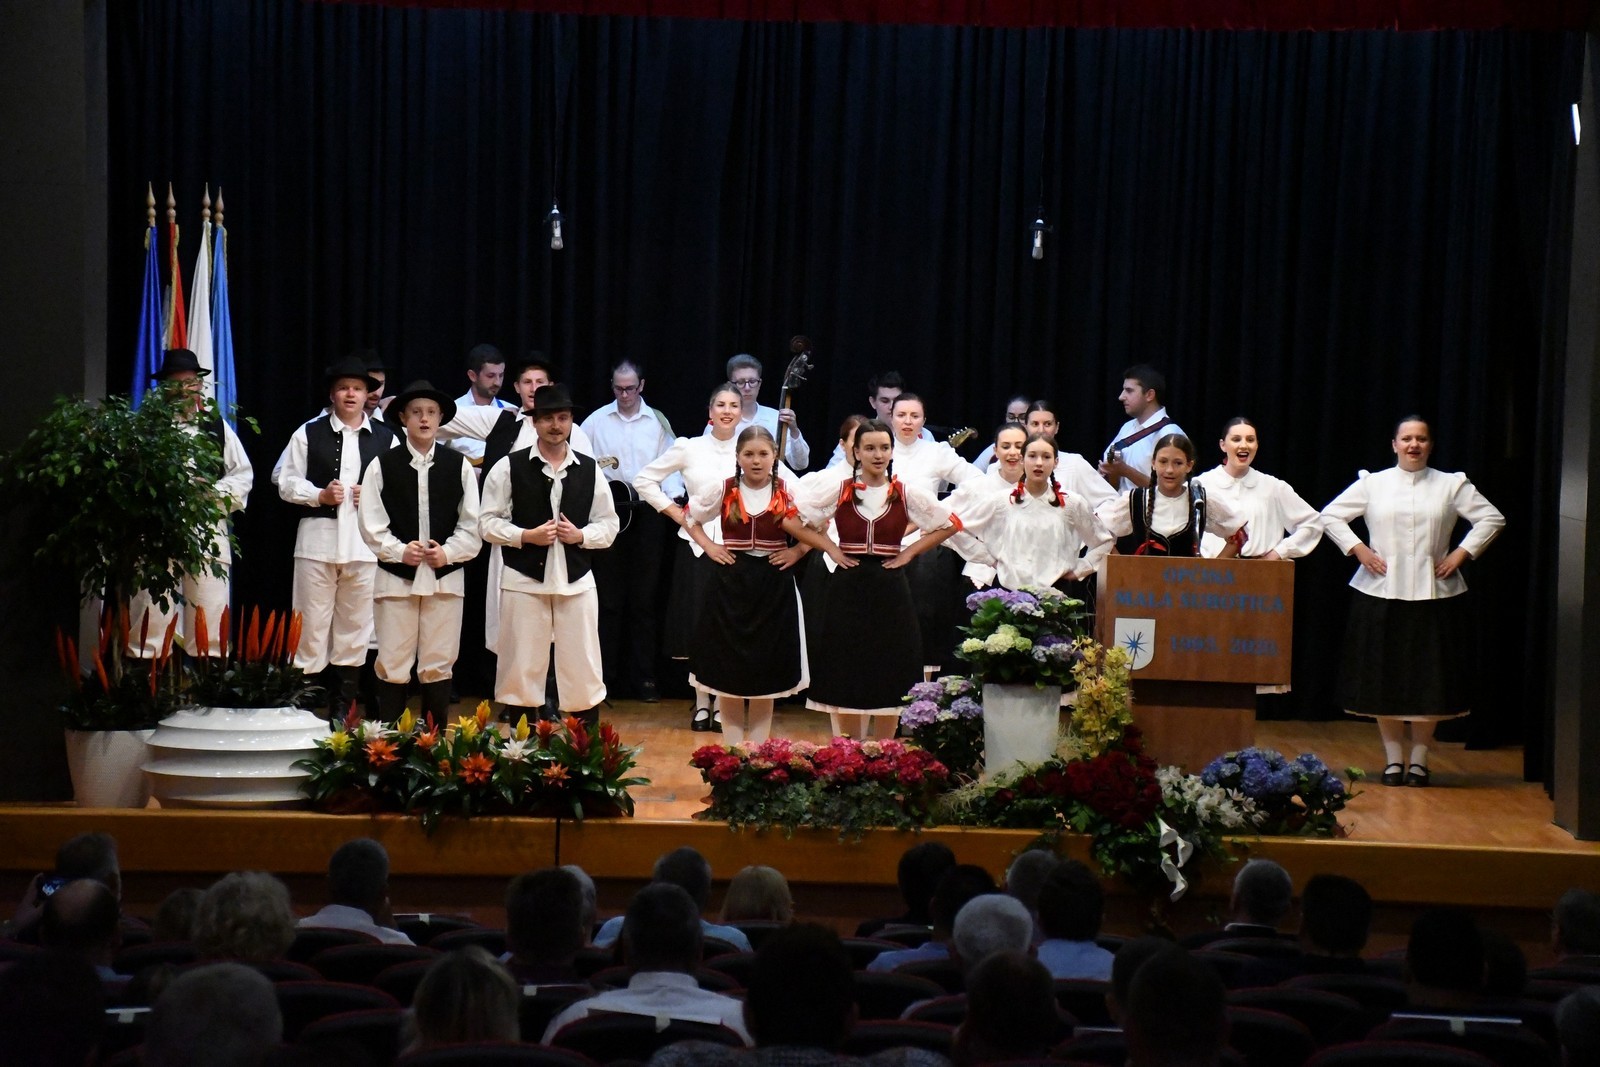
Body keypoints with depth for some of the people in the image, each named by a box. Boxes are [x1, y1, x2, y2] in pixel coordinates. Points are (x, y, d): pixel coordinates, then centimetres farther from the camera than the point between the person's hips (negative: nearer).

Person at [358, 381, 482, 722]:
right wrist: (400, 551, -12)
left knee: (439, 665, 5)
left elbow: (472, 525, 5)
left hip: (445, 576, 1)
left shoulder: (459, 466, 5)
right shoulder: (382, 466, 2)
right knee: (393, 665, 1)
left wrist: (448, 553, -9)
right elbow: (371, 524, 0)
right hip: (395, 577, -1)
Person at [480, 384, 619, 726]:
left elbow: (609, 525, 10)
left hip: (576, 581, 2)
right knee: (522, 669, 4)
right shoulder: (510, 467, -1)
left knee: (583, 671, 5)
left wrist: (580, 535, -9)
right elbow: (489, 522, -1)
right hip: (524, 581, -2)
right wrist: (526, 535, -14)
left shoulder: (589, 470, 6)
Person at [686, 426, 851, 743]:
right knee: (727, 670, 0)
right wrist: (708, 546, 2)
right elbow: (689, 516, 13)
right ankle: (733, 750, 8)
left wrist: (797, 552, -5)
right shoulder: (723, 490, 0)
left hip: (773, 587, 0)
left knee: (768, 670, 4)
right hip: (730, 584, 0)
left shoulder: (787, 493, 0)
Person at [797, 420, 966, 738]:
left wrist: (910, 552, 2)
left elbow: (949, 525, 10)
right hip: (848, 590, 0)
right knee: (846, 675, 1)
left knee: (890, 674, 2)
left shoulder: (908, 494, 2)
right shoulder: (837, 491, 1)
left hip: (890, 592, 0)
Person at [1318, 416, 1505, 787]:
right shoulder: (1372, 484, 7)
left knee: (1429, 679, 1)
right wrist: (1358, 549, -3)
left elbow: (1492, 518, 7)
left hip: (1434, 595, 0)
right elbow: (1330, 516, 9)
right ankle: (1393, 759, 11)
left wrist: (1462, 553, -3)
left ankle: (1418, 759, 10)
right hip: (1381, 594, 0)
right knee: (1384, 678, 2)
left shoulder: (1452, 485, 7)